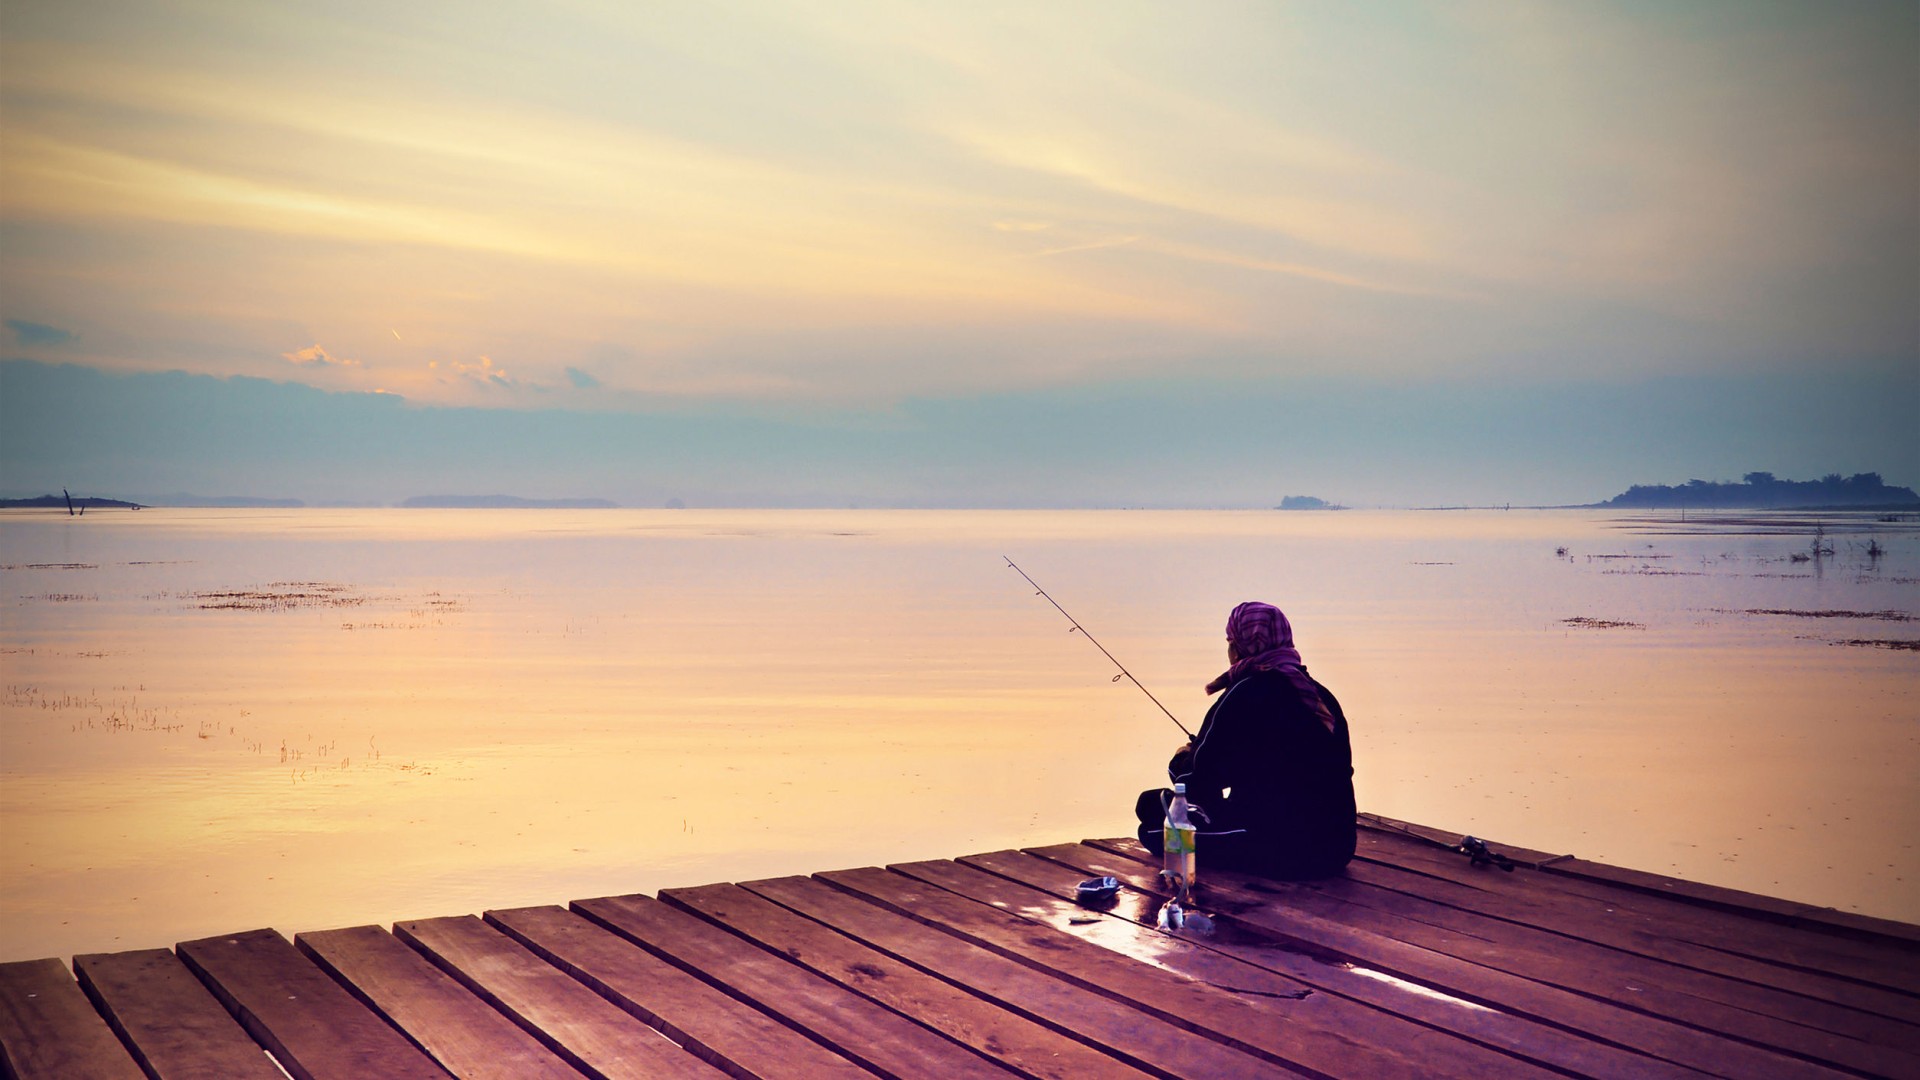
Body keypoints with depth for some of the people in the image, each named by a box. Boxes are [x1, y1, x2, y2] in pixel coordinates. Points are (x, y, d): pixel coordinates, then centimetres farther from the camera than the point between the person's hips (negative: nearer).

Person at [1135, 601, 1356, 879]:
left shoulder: (1245, 695, -12)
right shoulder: (1320, 695, 9)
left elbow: (1199, 782, -8)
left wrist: (1181, 760, 15)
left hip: (1278, 848, -8)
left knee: (1154, 805, 1)